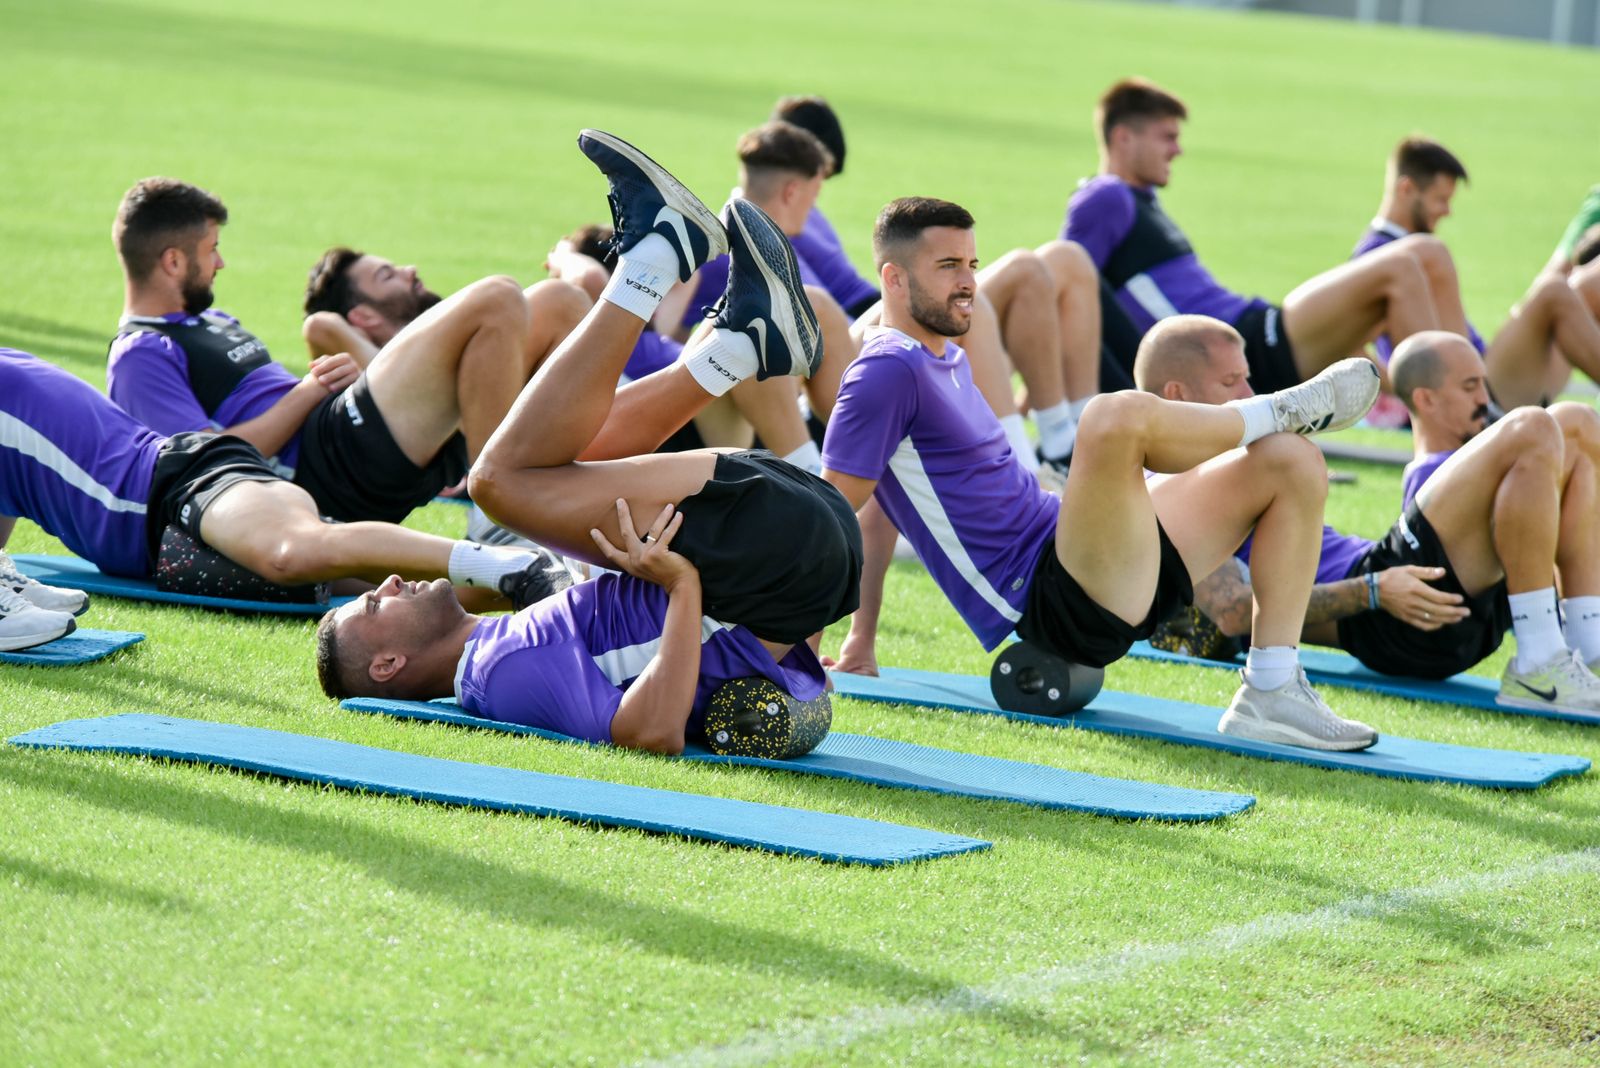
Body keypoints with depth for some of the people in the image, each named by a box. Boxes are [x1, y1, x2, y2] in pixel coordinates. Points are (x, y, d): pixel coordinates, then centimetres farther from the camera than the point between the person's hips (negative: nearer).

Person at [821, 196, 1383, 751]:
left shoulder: (946, 358, 20)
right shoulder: (889, 371, -11)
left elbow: (882, 506, 25)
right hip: (1049, 598, -10)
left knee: (1292, 463, 7)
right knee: (1118, 414, -34)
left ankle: (1270, 694, 1)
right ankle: (1282, 411, -2)